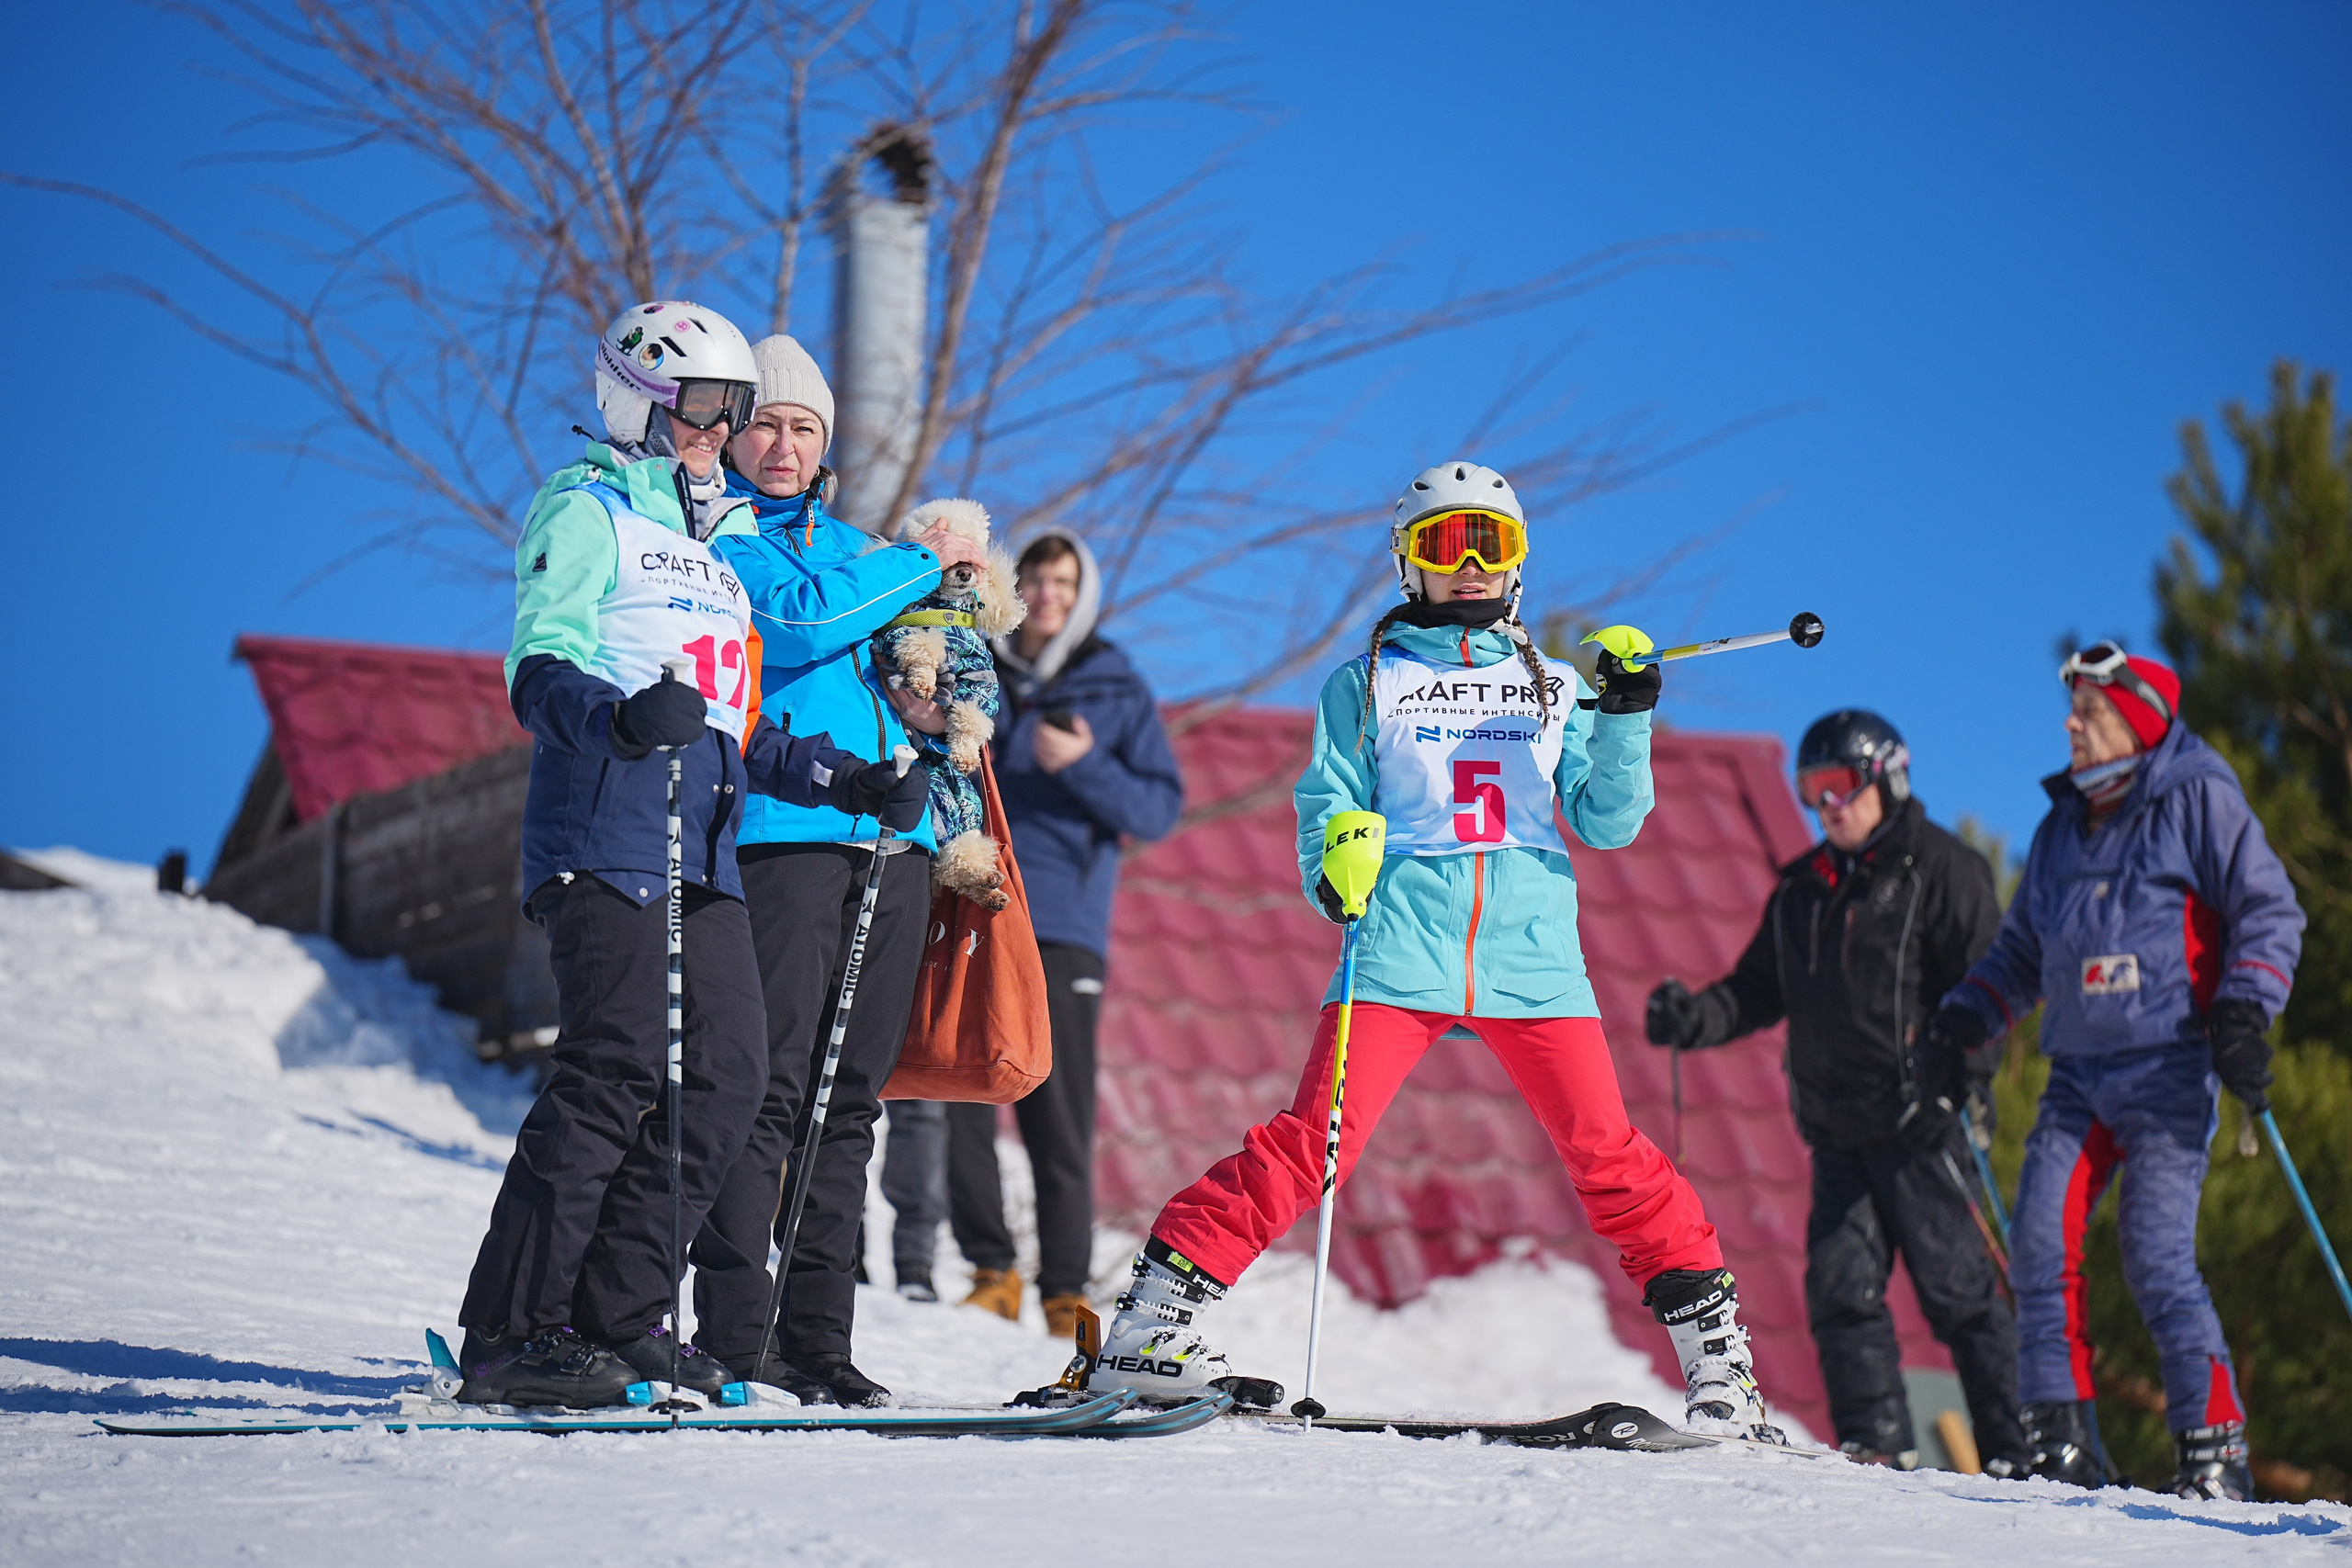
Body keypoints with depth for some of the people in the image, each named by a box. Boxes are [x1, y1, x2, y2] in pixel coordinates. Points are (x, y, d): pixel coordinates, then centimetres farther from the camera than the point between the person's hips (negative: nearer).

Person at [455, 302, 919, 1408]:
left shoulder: (719, 536, 27)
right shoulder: (587, 511, 1)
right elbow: (538, 670, -12)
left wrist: (845, 779, 20)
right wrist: (619, 719, -32)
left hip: (703, 848, 8)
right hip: (606, 834, -8)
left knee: (726, 1075, -1)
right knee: (616, 1068, -16)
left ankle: (619, 1316, 6)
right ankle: (510, 1333, -13)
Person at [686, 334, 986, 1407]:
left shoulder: (850, 546, 24)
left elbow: (894, 667, 29)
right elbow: (793, 623, -14)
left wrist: (927, 702, 5)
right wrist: (920, 564, -3)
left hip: (891, 836, 7)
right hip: (781, 828, -7)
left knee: (849, 1099, 6)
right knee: (770, 1087, -12)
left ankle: (818, 1336, 9)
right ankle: (733, 1335, -11)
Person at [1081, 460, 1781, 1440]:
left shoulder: (1554, 689, 20)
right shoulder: (1366, 684, 16)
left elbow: (1607, 824, 12)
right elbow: (1327, 811, 10)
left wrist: (1625, 719, -4)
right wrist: (1333, 865, -12)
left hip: (1534, 950, 2)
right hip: (1404, 945, -2)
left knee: (1609, 1154, -9)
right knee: (1316, 1139, -15)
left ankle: (1717, 1356, 1)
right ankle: (1148, 1327, -13)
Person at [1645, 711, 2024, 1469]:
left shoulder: (1939, 868, -3)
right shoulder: (1802, 888, 17)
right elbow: (1760, 992, 18)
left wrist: (1960, 1069, -23)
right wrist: (1695, 1017, -1)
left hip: (1917, 1121, -7)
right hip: (1837, 1126, 7)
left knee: (1956, 1289, -5)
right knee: (1841, 1285, 0)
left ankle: (2018, 1452, 1)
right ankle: (1875, 1443, 5)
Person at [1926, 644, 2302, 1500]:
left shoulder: (2198, 800, 0)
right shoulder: (2062, 826, 19)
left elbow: (2269, 909, -4)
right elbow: (2022, 949, 27)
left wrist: (2244, 1011, -16)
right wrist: (1967, 1014, 13)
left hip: (2169, 1068, -6)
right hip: (2078, 1073, 6)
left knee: (2157, 1255, -14)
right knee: (2041, 1241, -9)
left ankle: (2216, 1452, -6)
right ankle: (2062, 1443, -5)